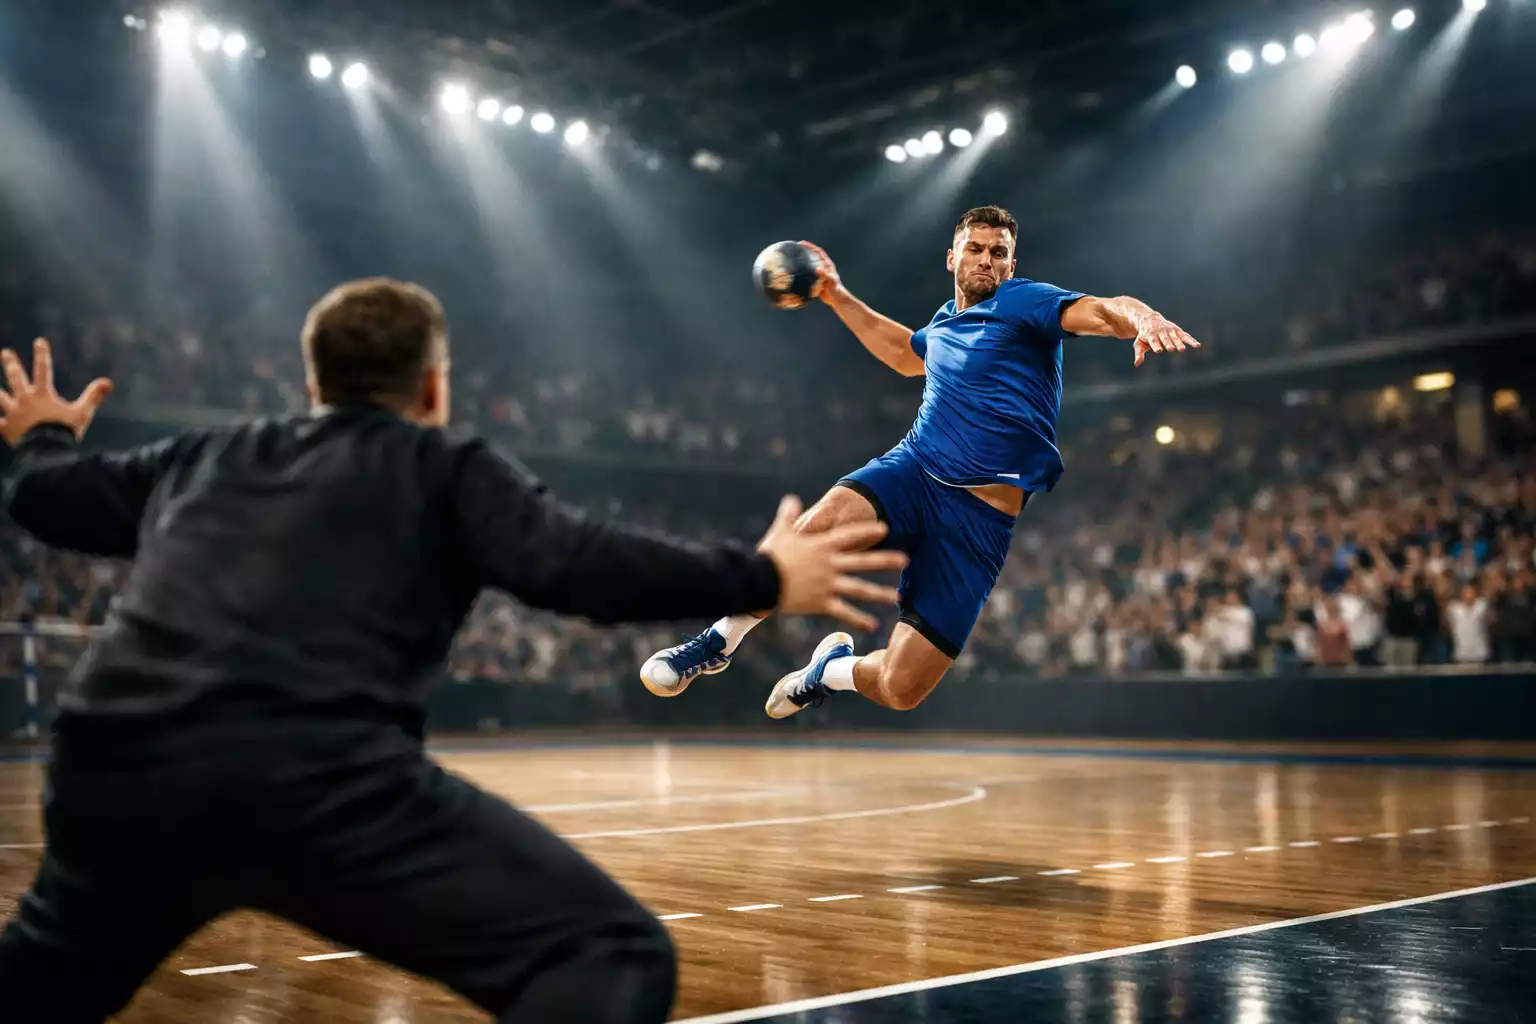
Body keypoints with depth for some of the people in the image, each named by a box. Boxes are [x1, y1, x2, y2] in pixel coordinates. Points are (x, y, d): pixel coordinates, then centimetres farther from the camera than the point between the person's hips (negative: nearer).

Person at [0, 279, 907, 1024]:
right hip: (315, 774, -6)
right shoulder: (447, 466, 13)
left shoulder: (207, 456, 27)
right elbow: (573, 565, -2)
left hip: (114, 768, 7)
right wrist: (762, 579, 6)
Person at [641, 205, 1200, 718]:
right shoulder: (943, 322, 19)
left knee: (901, 689, -9)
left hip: (982, 512, -4)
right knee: (817, 528, -33)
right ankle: (721, 640, -12)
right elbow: (906, 353, 43)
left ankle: (834, 667, 27)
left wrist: (1143, 319, -40)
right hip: (912, 470, 4)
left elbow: (1105, 311, -16)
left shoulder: (1024, 302, 1)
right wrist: (838, 297, 42)